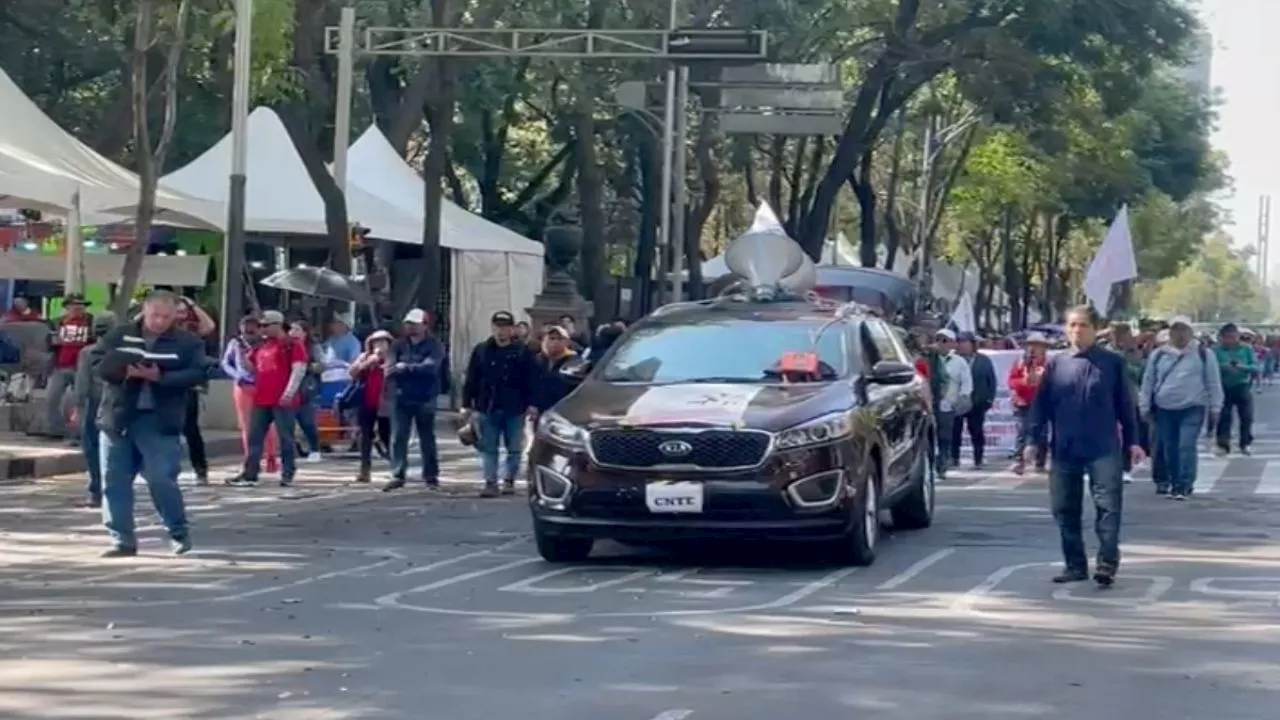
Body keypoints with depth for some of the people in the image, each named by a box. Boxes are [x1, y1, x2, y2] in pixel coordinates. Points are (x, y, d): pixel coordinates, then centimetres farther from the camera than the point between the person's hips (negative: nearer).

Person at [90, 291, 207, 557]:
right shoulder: (119, 335, 8)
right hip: (118, 417, 3)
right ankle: (122, 540, 13)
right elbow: (97, 361, 2)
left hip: (159, 421, -3)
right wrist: (124, 370, -16)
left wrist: (161, 377, -20)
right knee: (115, 481, 4)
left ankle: (179, 533, 12)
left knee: (161, 479, -8)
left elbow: (198, 373, -8)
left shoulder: (188, 343, 2)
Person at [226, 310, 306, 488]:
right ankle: (249, 474, 7)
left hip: (282, 400, -8)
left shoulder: (292, 345, -5)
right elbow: (250, 367, 23)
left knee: (285, 437, -1)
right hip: (261, 399, 8)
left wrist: (289, 393, -19)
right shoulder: (260, 346, 18)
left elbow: (299, 369, -12)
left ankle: (287, 474, 5)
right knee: (254, 437, 5)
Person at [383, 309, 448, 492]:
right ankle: (398, 475, 0)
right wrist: (416, 370, -20)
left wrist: (405, 368, -18)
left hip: (425, 399, -3)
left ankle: (431, 477, 14)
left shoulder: (435, 346, -2)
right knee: (398, 438, -3)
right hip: (401, 398, 3)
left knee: (427, 439, 7)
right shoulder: (399, 345, 8)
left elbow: (430, 367, -19)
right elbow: (390, 370, -5)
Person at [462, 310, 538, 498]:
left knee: (514, 448, 6)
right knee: (488, 448, 1)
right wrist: (467, 405, 3)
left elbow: (533, 380, -2)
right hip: (488, 408, 1)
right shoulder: (481, 351, 6)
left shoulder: (522, 352, 0)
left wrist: (532, 404, -10)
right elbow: (471, 380, 7)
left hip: (514, 409, -1)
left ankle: (509, 480, 17)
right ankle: (490, 482, 4)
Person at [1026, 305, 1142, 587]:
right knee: (1066, 510, 7)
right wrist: (1035, 440, 4)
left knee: (1108, 506, -10)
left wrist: (1132, 441, 4)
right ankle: (1075, 565, 16)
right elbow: (1041, 405, 9)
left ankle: (1107, 563, -9)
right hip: (1064, 450, 3)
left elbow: (1125, 404, 6)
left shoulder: (1112, 363, 3)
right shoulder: (1056, 364, 7)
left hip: (1103, 449, -3)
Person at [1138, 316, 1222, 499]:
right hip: (1164, 409, 3)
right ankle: (1170, 482, 20)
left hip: (1193, 408, -3)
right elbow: (1148, 381, 11)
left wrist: (1215, 407, 1)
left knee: (1187, 446, -12)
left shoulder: (1203, 354, 1)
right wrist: (1144, 406, 9)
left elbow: (1213, 382, 4)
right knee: (1168, 448, 7)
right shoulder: (1158, 355, 7)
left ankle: (1184, 485, -9)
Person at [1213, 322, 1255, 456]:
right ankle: (1223, 445, 5)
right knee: (1224, 417, 0)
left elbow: (1256, 367, -8)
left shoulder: (1246, 349, -4)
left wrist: (1242, 367, -25)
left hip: (1243, 387, 1)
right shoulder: (1217, 350, -6)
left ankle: (1245, 444, 19)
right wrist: (1224, 366, -30)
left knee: (1246, 417, 5)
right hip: (1225, 388, -1)